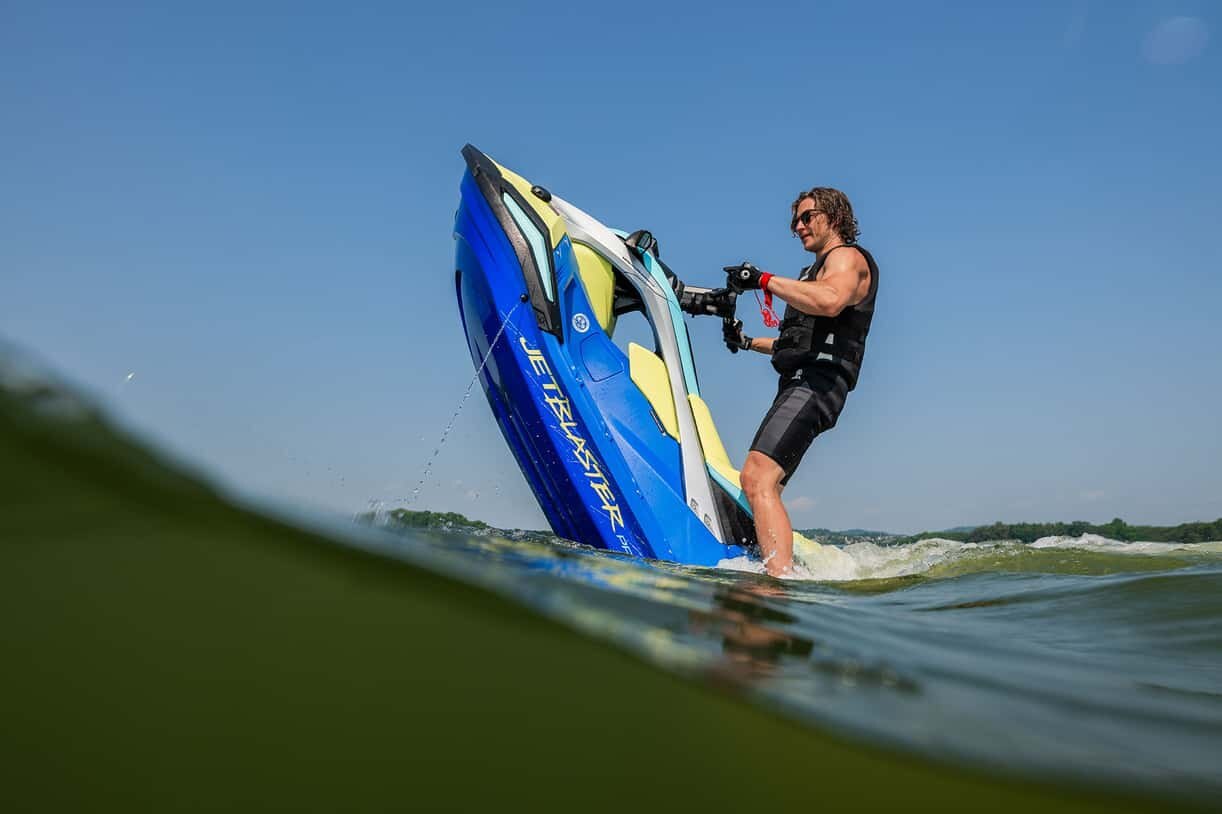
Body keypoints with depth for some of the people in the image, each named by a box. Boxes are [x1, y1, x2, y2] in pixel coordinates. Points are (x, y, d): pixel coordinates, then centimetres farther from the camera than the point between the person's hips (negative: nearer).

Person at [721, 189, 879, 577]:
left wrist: (764, 279, -19)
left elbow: (830, 301, -24)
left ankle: (782, 578, -36)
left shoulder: (848, 256, 1)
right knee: (764, 485, 9)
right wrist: (747, 342, 26)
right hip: (799, 384, 11)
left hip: (816, 382, -11)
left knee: (757, 477, -27)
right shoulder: (817, 270, 32)